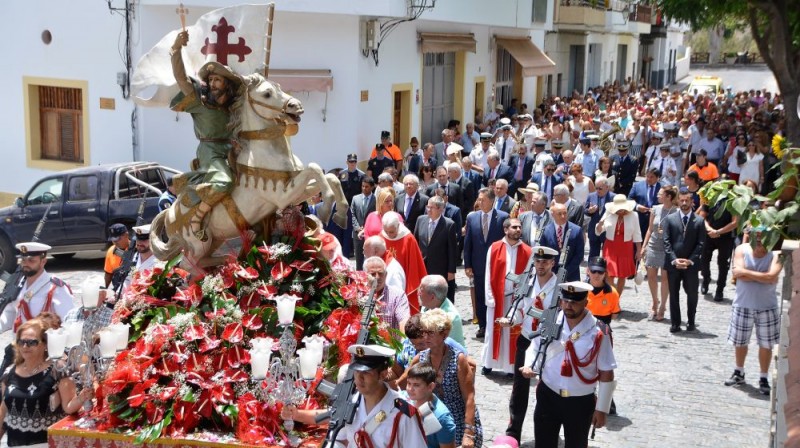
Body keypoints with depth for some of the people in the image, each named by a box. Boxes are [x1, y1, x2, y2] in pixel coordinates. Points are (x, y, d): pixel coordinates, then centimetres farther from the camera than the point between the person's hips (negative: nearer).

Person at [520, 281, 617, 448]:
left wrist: (602, 409, -8)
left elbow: (606, 373, -10)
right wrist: (529, 365, -12)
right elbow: (535, 347, 9)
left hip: (581, 402, -2)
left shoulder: (597, 332, -17)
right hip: (548, 396, 2)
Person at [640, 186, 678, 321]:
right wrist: (644, 246, 8)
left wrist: (667, 233, -21)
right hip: (653, 246, 4)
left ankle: (662, 307, 17)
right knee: (651, 276, 9)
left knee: (665, 277, 4)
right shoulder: (655, 209, 3)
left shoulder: (676, 212, -11)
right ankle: (655, 303, 29)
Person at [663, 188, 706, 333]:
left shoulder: (699, 221, 3)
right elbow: (666, 242, -1)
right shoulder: (670, 219, 4)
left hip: (691, 264, -1)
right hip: (673, 263, 1)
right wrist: (674, 259, -12)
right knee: (674, 294, 5)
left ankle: (691, 322, 19)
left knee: (692, 294, 4)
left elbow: (701, 244, -1)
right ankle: (675, 323, 13)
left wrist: (690, 260, -11)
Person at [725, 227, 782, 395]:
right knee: (739, 342, 15)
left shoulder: (775, 255, -12)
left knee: (766, 344, 6)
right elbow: (737, 273, -19)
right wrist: (761, 277, -19)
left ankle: (763, 378, 21)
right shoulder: (742, 249, -8)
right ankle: (739, 373, 35)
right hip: (742, 305, 2)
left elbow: (772, 276, -27)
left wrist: (746, 272, -20)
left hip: (766, 307, -2)